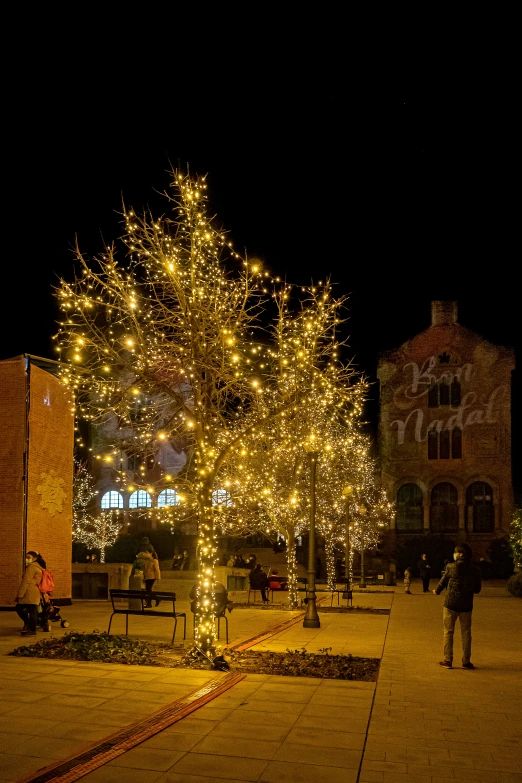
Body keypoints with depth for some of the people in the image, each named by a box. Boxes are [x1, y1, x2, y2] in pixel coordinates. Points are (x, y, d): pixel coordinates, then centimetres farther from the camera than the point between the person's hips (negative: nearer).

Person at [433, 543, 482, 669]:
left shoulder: (451, 567, -11)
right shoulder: (475, 570, -3)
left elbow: (443, 582, 0)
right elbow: (477, 589, 7)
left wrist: (437, 591, 20)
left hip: (450, 604, -2)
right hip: (466, 605, 2)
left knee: (448, 632, 8)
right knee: (466, 633, 13)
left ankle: (448, 660, 9)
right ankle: (466, 661, 16)